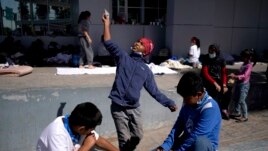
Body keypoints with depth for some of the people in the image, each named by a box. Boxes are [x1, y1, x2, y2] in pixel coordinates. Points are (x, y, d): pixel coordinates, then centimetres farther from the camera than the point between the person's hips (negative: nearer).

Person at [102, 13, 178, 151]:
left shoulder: (146, 70, 10)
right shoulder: (123, 57, 7)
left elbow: (154, 91, 8)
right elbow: (108, 43, -2)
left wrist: (169, 103, -1)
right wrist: (107, 24, -5)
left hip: (135, 109, 2)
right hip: (118, 108, -2)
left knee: (137, 136, 9)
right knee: (124, 139, 1)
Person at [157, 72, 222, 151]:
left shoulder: (210, 108, -27)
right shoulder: (188, 103, -5)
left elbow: (196, 136, -29)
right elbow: (178, 126, -2)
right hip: (188, 140, 6)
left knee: (199, 141, -41)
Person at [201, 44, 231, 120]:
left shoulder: (221, 60, 0)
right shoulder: (206, 59, -8)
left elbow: (224, 73, 0)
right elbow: (205, 73, -15)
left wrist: (224, 85, -15)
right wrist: (215, 84, -24)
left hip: (219, 80, 3)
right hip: (208, 80, -3)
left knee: (228, 90, -14)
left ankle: (224, 109, 8)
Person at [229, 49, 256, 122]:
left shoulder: (249, 65, -17)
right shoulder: (244, 64, 10)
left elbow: (244, 76, -30)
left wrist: (235, 76, -42)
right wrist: (234, 75, 5)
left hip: (244, 84, -9)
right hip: (238, 83, 9)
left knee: (241, 100, -7)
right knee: (236, 99, 17)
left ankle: (245, 116, 3)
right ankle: (237, 113, 32)